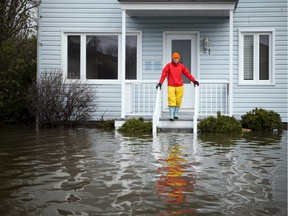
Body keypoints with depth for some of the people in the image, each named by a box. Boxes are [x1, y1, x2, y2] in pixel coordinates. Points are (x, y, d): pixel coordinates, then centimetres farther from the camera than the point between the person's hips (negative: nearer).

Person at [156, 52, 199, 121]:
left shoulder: (181, 66, 7)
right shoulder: (168, 66, 1)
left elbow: (188, 73, 4)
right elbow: (164, 74, -4)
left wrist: (193, 80, -6)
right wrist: (160, 83, -14)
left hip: (179, 86, 3)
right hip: (171, 86, -3)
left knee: (178, 101, 7)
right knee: (171, 101, -9)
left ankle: (176, 114, 19)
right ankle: (171, 116, -8)